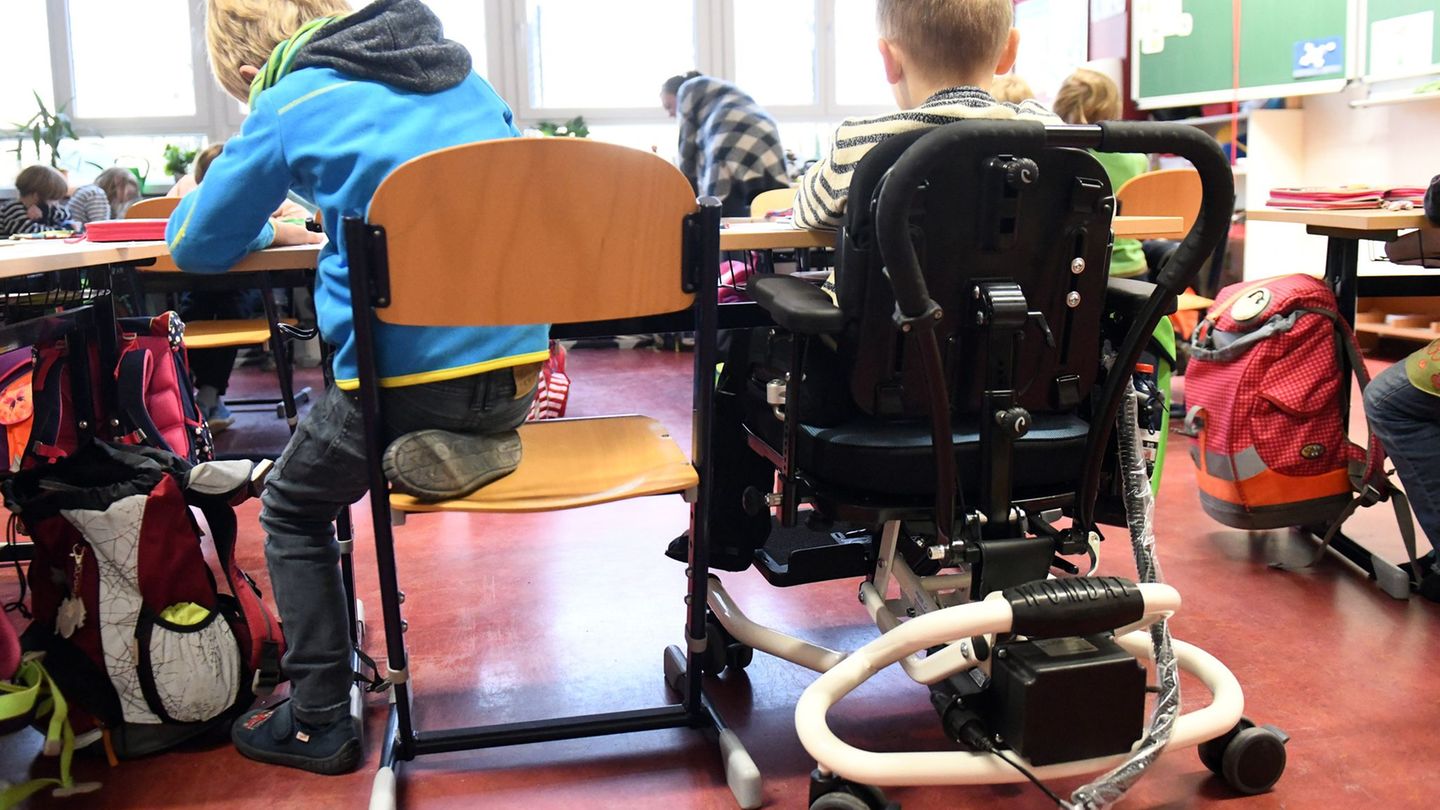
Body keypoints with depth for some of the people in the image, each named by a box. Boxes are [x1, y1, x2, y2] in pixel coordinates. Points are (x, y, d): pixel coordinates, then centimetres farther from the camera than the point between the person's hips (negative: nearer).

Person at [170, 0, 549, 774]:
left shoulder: (291, 102, 0)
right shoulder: (465, 76, 14)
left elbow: (195, 242, 6)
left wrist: (268, 229, 27)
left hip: (409, 376, -6)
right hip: (516, 367, 6)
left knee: (291, 511, 19)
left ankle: (318, 723, 18)